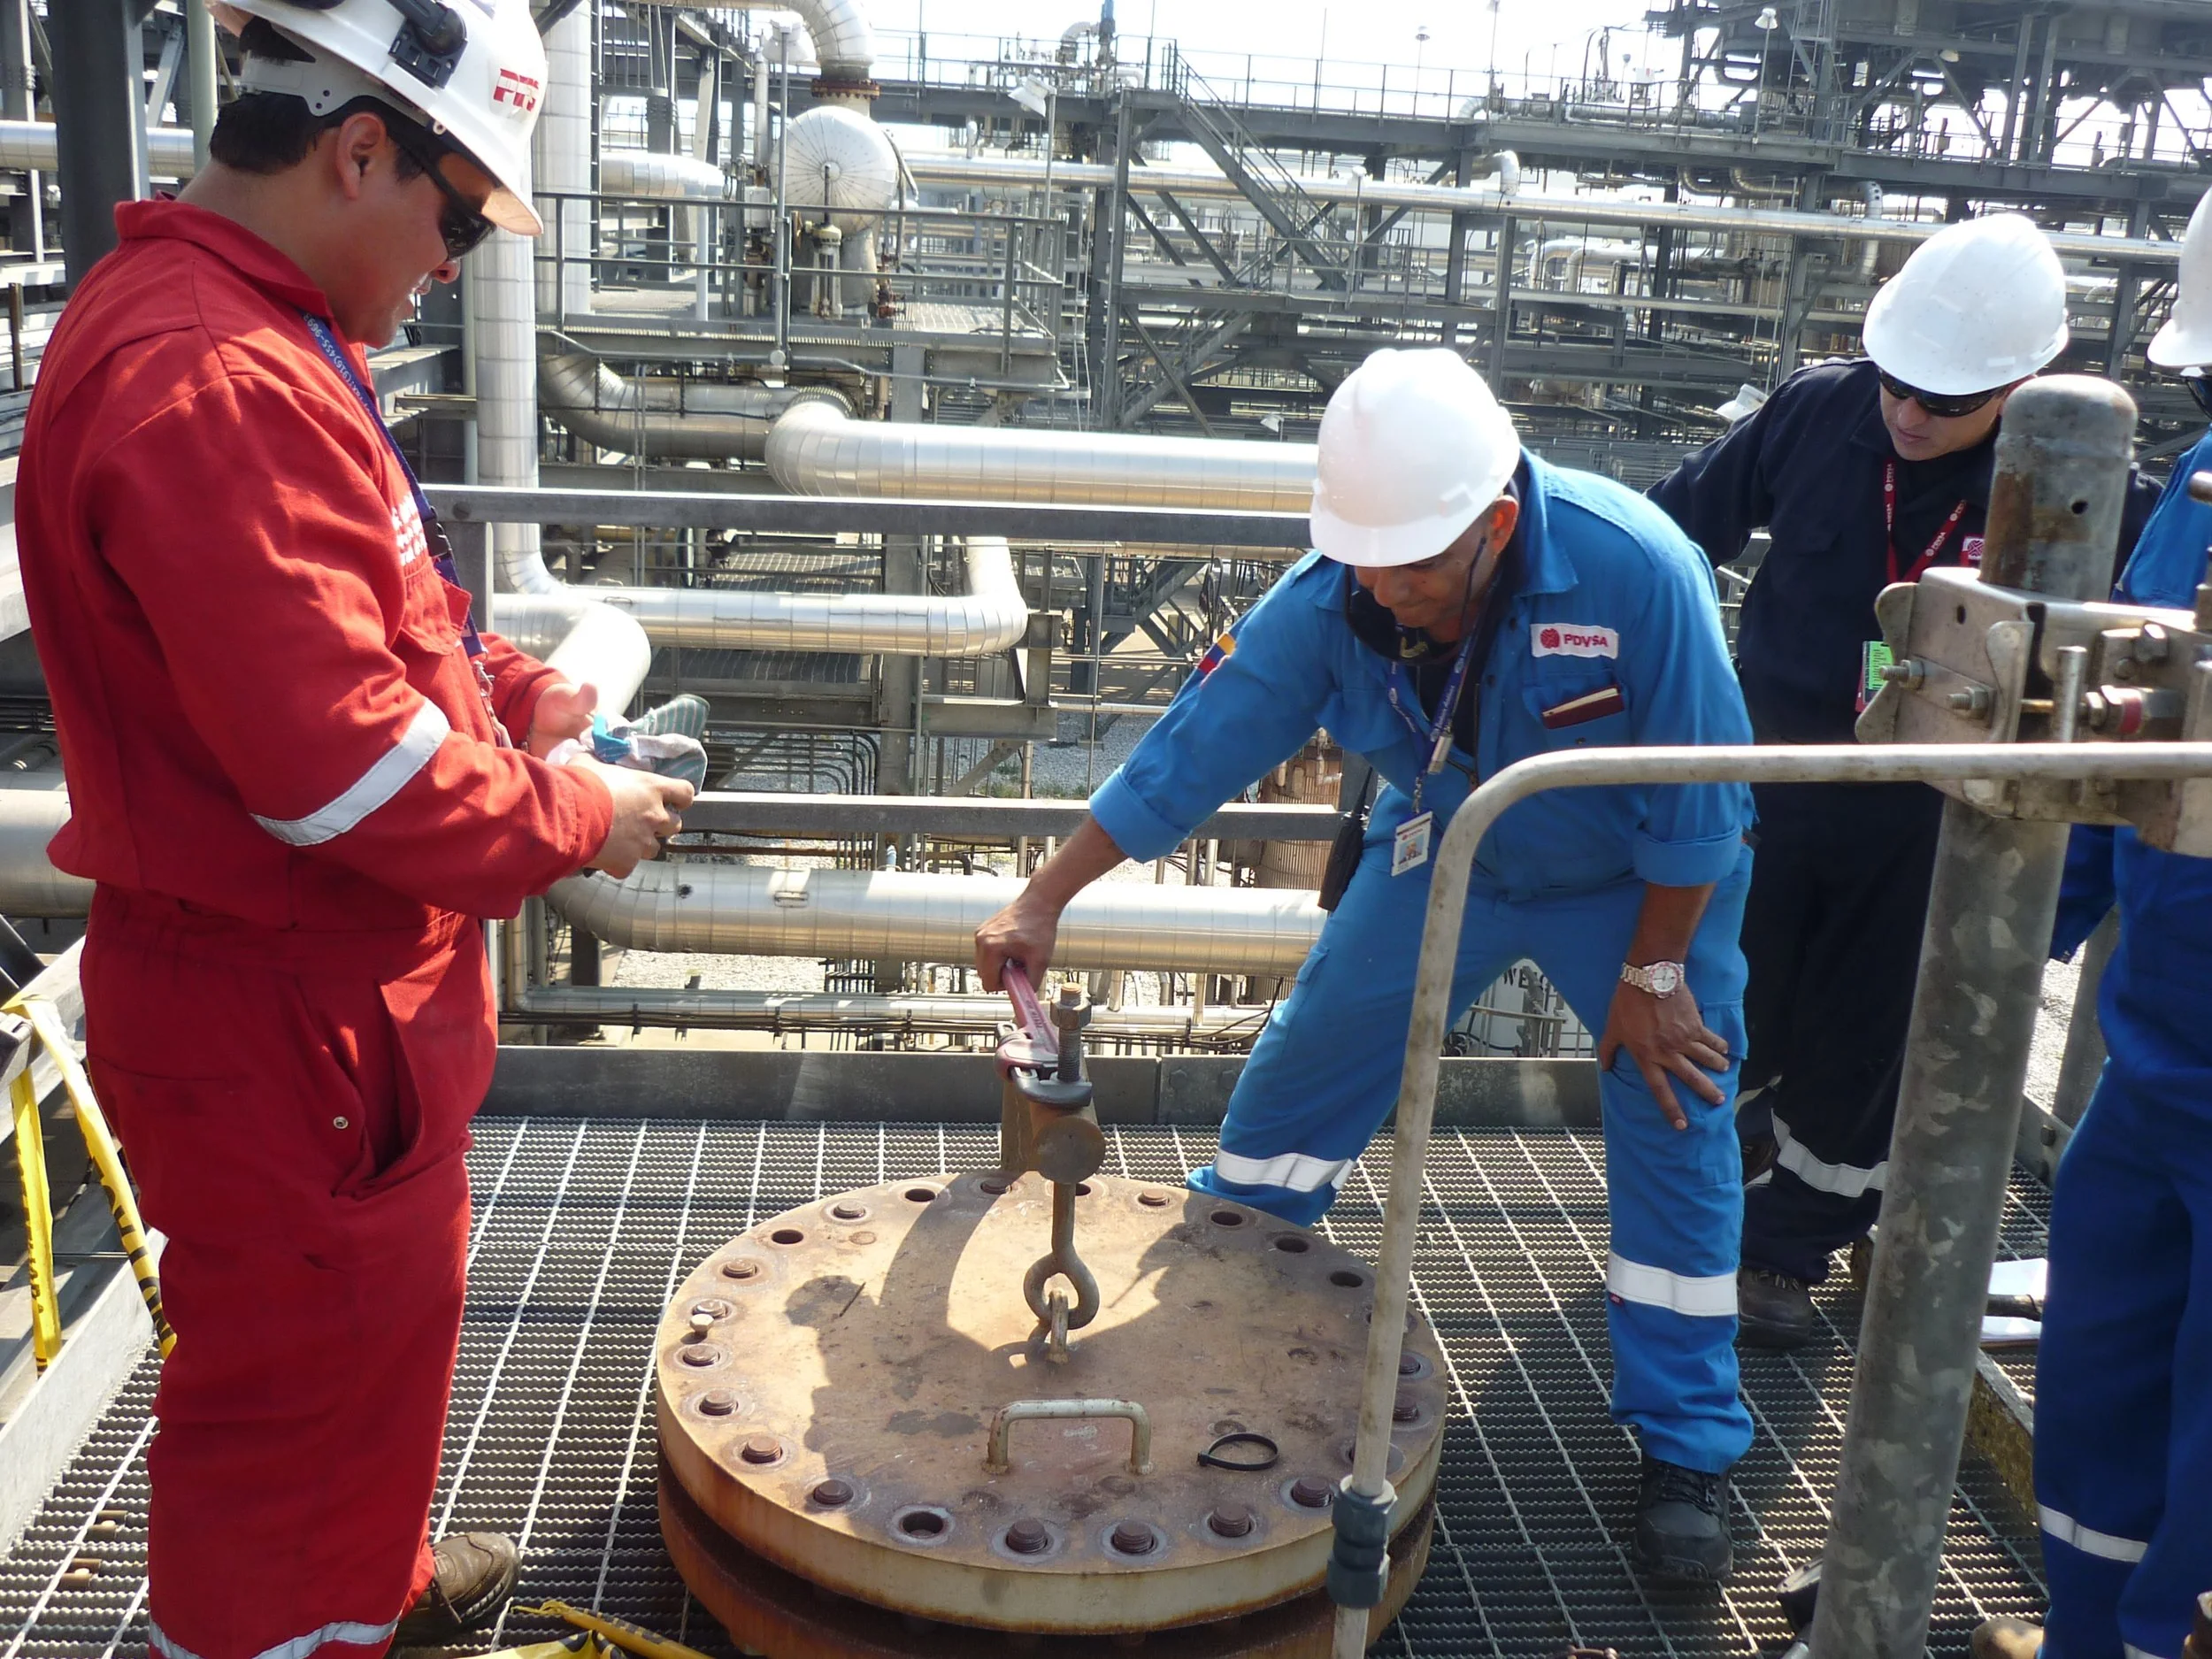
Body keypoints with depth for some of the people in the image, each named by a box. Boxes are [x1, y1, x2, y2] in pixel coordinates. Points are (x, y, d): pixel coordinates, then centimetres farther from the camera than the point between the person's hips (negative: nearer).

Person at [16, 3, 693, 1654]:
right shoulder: (206, 385, -28)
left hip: (343, 985, 11)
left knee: (386, 1316, 28)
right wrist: (577, 820, -15)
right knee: (304, 1372, 8)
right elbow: (346, 768, -30)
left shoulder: (242, 330, 8)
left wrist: (512, 686, 6)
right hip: (281, 1022, -11)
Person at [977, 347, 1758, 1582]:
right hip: (1449, 854, 3)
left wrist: (1654, 973, -17)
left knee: (1676, 1127, -5)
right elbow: (1193, 751, -19)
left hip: (1636, 879, -2)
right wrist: (1045, 902, -20)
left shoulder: (1635, 571, -37)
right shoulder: (1328, 601, -26)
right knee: (1310, 1058, 4)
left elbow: (1699, 799, -25)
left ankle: (1688, 1447, 12)